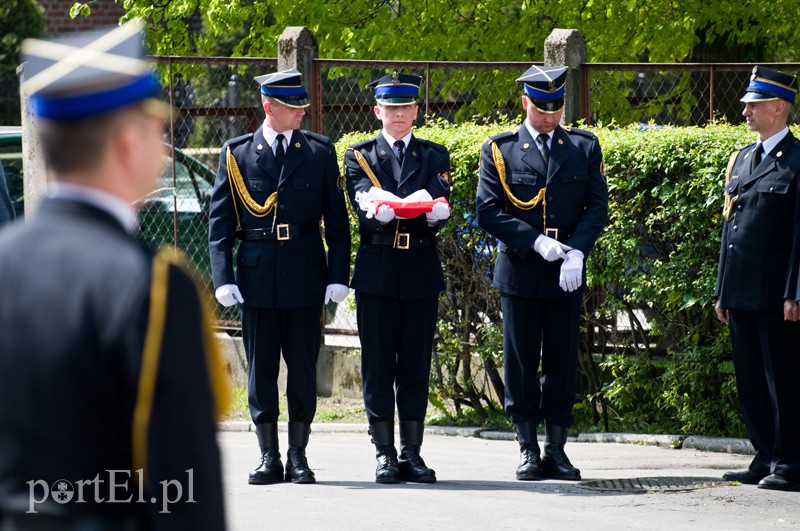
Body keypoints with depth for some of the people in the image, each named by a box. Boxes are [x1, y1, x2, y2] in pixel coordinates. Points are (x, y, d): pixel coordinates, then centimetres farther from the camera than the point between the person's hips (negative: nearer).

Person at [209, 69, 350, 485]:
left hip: (305, 276, 0)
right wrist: (223, 278, -7)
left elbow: (336, 220, 5)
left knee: (303, 370, 3)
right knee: (261, 371, 4)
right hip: (256, 277, 0)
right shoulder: (236, 154, 4)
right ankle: (269, 458, 11)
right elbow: (220, 222, 3)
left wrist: (338, 276, -3)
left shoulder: (320, 151, 5)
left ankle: (298, 457, 11)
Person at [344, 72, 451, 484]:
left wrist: (436, 212, -30)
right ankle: (385, 454, 5)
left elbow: (441, 204, -6)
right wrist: (380, 213, -32)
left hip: (421, 271, 1)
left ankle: (412, 453, 9)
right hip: (376, 270, -1)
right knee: (377, 367, 0)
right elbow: (362, 204, -9)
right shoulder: (359, 156, 7)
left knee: (416, 366, 4)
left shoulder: (434, 156, 11)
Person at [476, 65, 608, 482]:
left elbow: (597, 206, 2)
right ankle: (527, 449, 9)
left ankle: (556, 448, 9)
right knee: (521, 362, 2)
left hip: (567, 275, 1)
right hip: (519, 272, -1)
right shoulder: (499, 150, 2)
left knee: (563, 362, 3)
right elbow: (489, 213, -4)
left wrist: (576, 251, -13)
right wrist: (535, 241, -15)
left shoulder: (584, 147, 8)